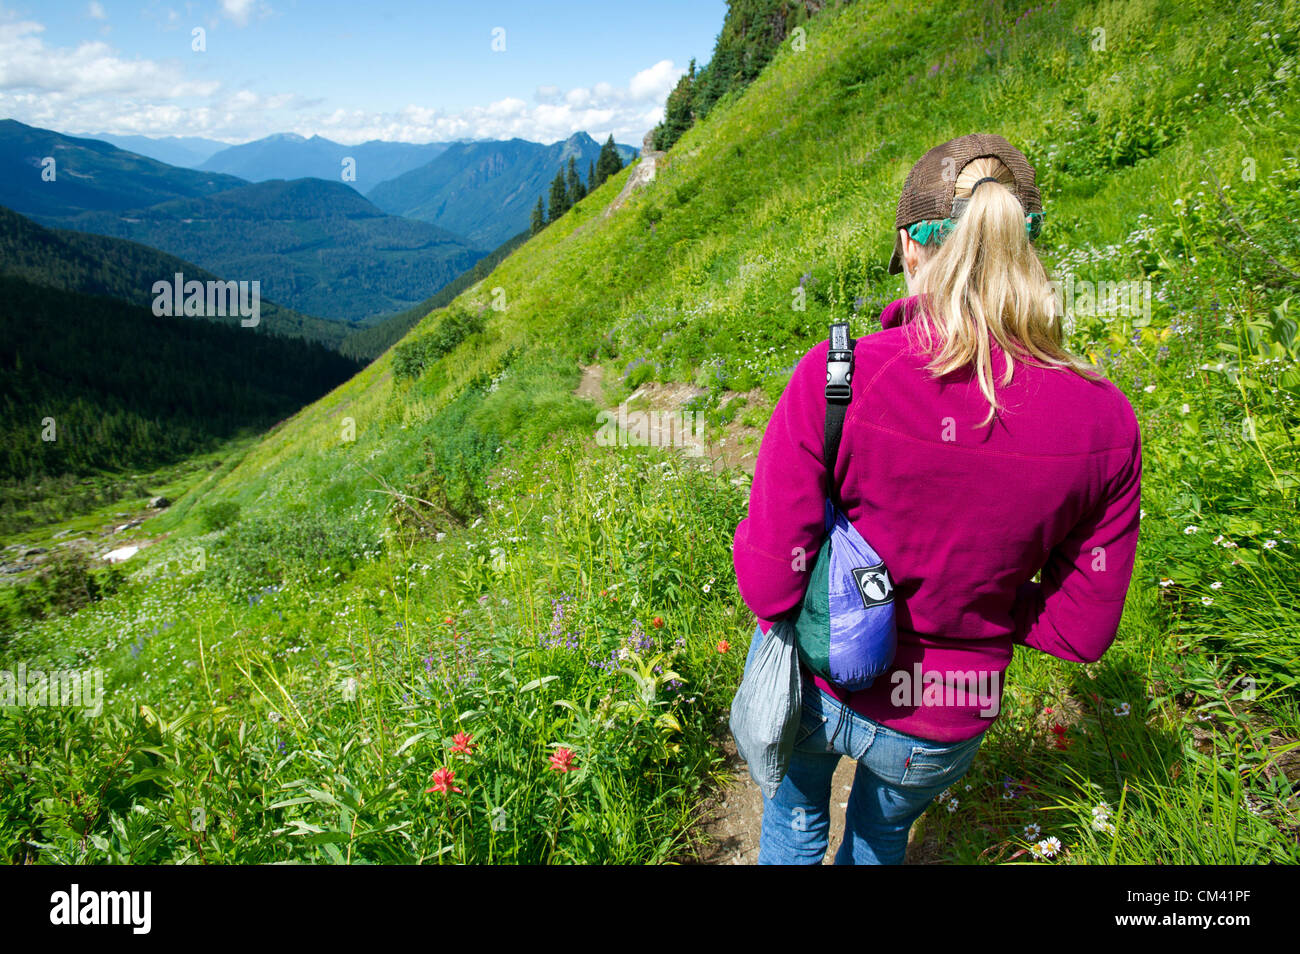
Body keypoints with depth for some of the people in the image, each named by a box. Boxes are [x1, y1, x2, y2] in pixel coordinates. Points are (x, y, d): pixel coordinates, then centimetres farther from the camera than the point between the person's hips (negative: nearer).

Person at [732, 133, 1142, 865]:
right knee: (883, 835, 36)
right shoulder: (1106, 424, -18)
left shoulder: (837, 375, -28)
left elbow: (769, 582, -23)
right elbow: (1082, 631, -9)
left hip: (815, 679, -1)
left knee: (796, 816, 34)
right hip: (944, 728, 2)